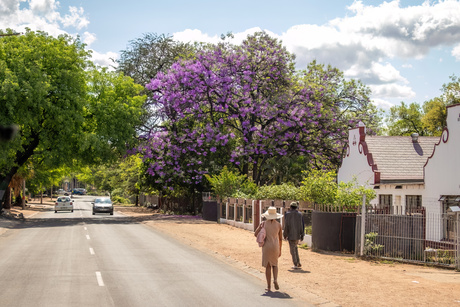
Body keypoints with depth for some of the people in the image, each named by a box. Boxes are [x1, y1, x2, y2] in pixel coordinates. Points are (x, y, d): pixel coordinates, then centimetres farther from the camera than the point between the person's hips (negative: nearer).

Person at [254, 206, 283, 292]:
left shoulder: (263, 223, -5)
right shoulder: (279, 225, -1)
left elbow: (255, 234, -3)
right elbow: (280, 238, 5)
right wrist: (280, 250, 14)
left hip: (266, 247, -1)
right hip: (275, 247, 1)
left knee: (268, 266, 9)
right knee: (275, 264, 22)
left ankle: (269, 287, 8)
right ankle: (275, 280, -3)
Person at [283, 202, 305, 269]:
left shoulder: (287, 214, -8)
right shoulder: (299, 214, 3)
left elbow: (286, 225, -10)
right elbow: (302, 225, 2)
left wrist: (285, 235, 1)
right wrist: (302, 235, 8)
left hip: (291, 235, -5)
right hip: (298, 234, 5)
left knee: (292, 250, 4)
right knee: (295, 247, 24)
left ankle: (296, 265, 4)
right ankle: (298, 262, 18)